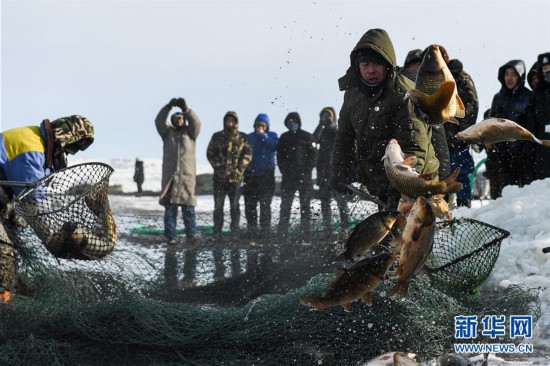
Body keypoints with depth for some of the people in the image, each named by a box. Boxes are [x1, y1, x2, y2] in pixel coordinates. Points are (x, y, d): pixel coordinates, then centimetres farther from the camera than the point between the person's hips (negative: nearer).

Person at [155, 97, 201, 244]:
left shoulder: (190, 132, 13)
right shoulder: (167, 132, 14)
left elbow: (196, 123, -5)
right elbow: (159, 121, -1)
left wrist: (186, 109, -15)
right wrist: (168, 107, -13)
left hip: (187, 175, -1)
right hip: (170, 175, 1)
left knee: (188, 207, -3)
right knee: (170, 207, -1)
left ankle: (191, 235, -1)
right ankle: (170, 236, 1)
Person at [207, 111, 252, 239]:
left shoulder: (242, 138, 5)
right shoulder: (217, 137, 6)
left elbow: (247, 154, 0)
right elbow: (210, 153, 3)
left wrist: (239, 170, -10)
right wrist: (219, 167, -8)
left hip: (236, 177, -1)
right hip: (220, 177, 1)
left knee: (235, 206, 3)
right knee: (218, 206, 2)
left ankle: (234, 232, 9)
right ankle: (217, 232, 7)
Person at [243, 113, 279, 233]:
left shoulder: (272, 136, 6)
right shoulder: (249, 137, 9)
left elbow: (275, 146, -15)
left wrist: (263, 136, -11)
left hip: (267, 175, -2)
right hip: (251, 175, 2)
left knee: (265, 204, -2)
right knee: (250, 204, 2)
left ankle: (265, 228, 2)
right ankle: (252, 228, 9)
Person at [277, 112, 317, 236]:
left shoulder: (307, 137, 2)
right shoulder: (284, 138, 11)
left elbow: (313, 155, 0)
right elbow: (280, 156, 12)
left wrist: (306, 171, -9)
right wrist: (284, 171, -1)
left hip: (304, 177, -2)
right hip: (288, 177, 2)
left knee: (305, 204, 3)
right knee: (285, 204, 0)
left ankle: (306, 229, 5)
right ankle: (282, 231, 2)